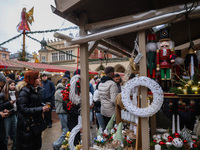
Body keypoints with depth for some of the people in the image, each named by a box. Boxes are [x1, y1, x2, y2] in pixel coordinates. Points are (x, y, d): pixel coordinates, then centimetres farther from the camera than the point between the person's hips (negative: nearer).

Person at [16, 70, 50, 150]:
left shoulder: (38, 89, 6)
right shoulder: (24, 91, -19)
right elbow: (23, 109, -24)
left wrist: (44, 107, -1)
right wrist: (41, 109, -25)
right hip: (27, 126, -7)